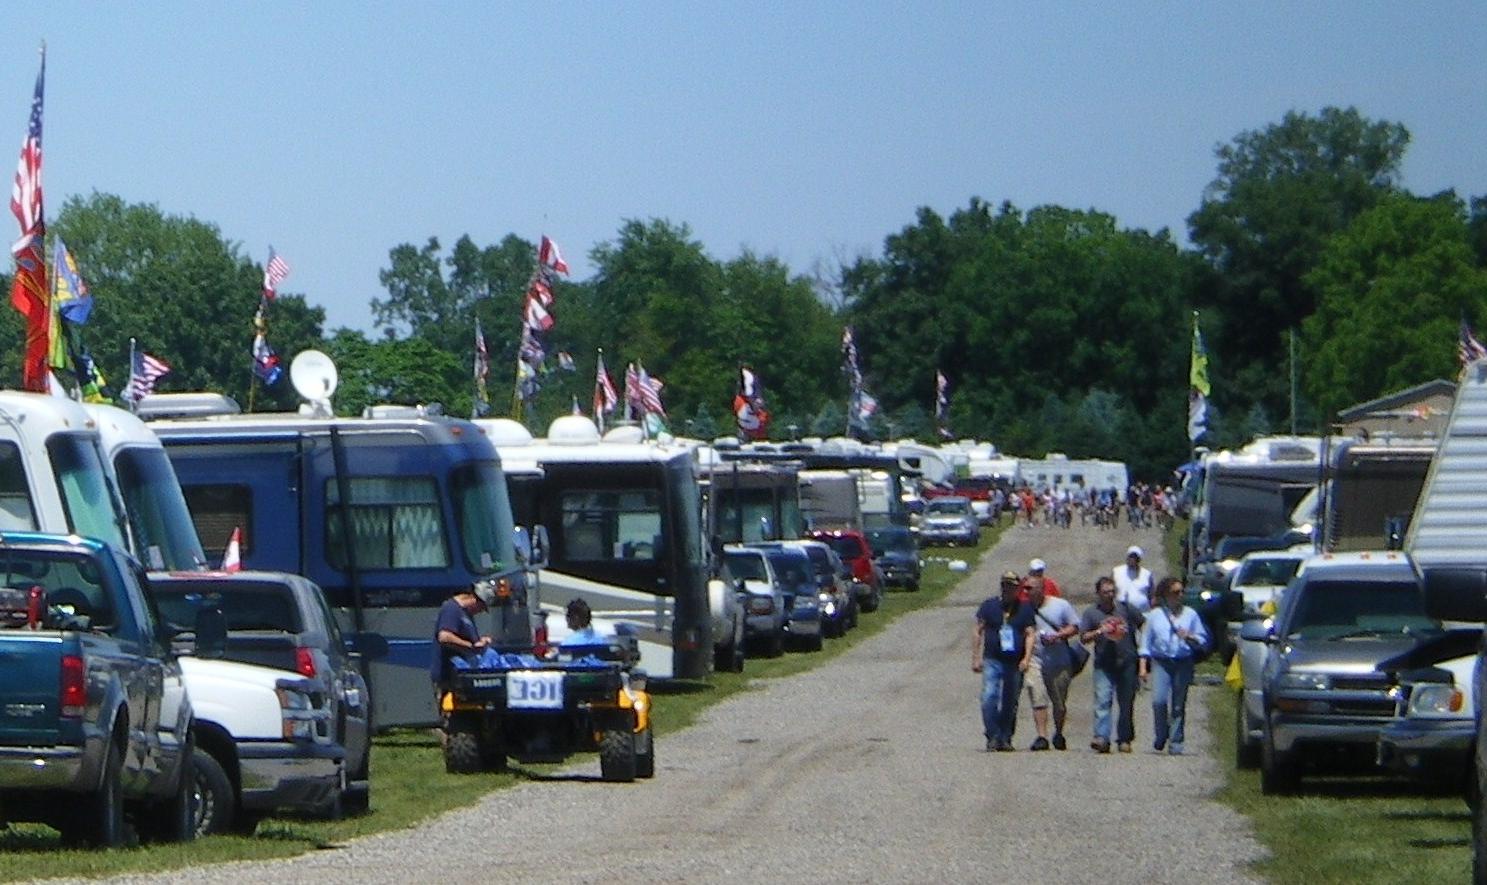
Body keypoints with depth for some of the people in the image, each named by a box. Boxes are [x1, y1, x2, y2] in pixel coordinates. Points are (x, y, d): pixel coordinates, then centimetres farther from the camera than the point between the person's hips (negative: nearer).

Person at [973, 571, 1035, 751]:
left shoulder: (1025, 609, 7)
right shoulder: (989, 605, 6)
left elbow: (1030, 634, 4)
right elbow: (978, 632, 8)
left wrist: (1027, 659, -9)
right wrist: (976, 658, 1)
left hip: (1016, 663, 1)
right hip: (993, 661, -1)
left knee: (1010, 704, 7)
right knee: (989, 698, -17)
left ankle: (1005, 738, 18)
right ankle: (993, 738, -12)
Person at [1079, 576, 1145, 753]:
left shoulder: (1126, 609, 8)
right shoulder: (1091, 613, 6)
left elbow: (1144, 625, 18)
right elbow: (1083, 638, 4)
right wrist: (1099, 632, -13)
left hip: (1127, 663, 1)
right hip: (1104, 664, -1)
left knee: (1126, 703, 5)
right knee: (1102, 700, -14)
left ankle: (1124, 739, 13)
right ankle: (1101, 738, -21)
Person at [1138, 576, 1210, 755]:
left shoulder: (1190, 615, 11)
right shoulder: (1154, 615, 11)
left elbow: (1203, 640, 12)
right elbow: (1146, 642, 11)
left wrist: (1189, 638, -8)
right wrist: (1143, 666, 4)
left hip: (1183, 664, 1)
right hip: (1161, 662, -1)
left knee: (1178, 705, -1)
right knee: (1159, 700, -16)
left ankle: (1175, 743, 6)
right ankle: (1161, 736, 5)